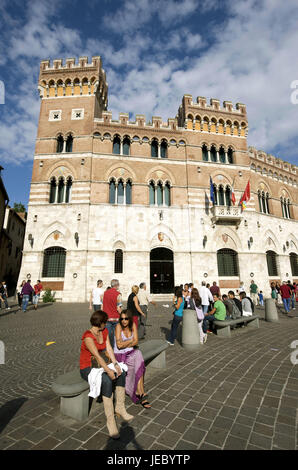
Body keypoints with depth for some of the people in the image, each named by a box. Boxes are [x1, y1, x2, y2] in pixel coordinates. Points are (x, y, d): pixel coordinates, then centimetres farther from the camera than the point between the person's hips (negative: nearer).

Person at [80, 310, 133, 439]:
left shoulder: (104, 331, 1)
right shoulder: (88, 336, -24)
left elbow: (109, 349, -3)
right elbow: (97, 356, -29)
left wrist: (115, 364, -15)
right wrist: (108, 371, -32)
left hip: (101, 365, 7)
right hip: (87, 369, -7)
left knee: (121, 373, -14)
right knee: (107, 381, -31)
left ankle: (120, 407, 2)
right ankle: (110, 420, -19)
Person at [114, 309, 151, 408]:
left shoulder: (133, 325, -3)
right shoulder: (118, 326, -15)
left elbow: (136, 342, -5)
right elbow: (119, 345, -21)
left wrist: (124, 345, -15)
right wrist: (131, 340, -11)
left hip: (131, 353, 4)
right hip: (119, 355, -4)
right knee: (139, 363, -24)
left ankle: (138, 392, -16)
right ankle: (141, 393, -12)